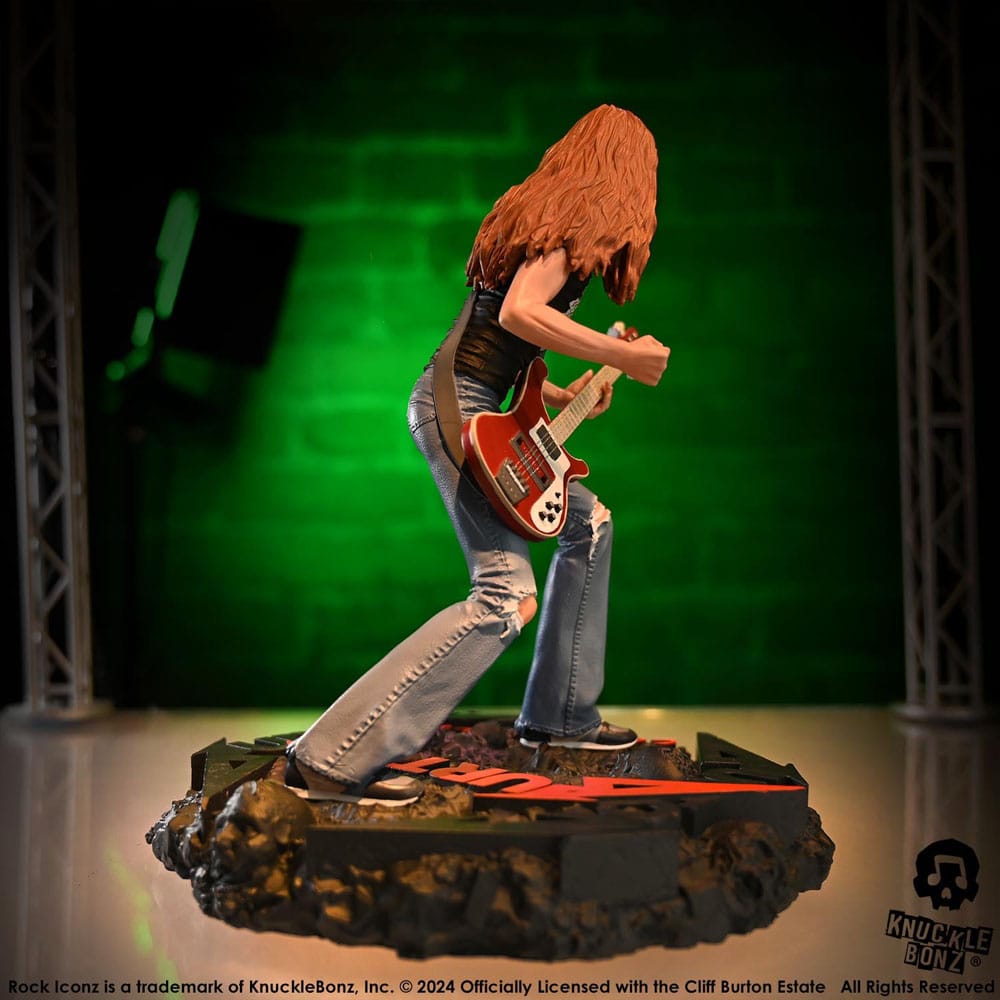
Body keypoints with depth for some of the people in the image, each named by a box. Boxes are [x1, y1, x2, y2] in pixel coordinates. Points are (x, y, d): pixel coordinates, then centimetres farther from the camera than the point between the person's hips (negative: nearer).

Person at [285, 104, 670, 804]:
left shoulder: (543, 213, 21)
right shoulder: (581, 220, -7)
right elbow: (519, 313, -23)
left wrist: (566, 397, 25)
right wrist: (622, 357, -16)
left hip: (463, 404, 11)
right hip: (460, 407, -11)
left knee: (589, 521, 21)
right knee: (507, 596, -17)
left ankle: (560, 715, 25)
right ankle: (332, 758, -21)